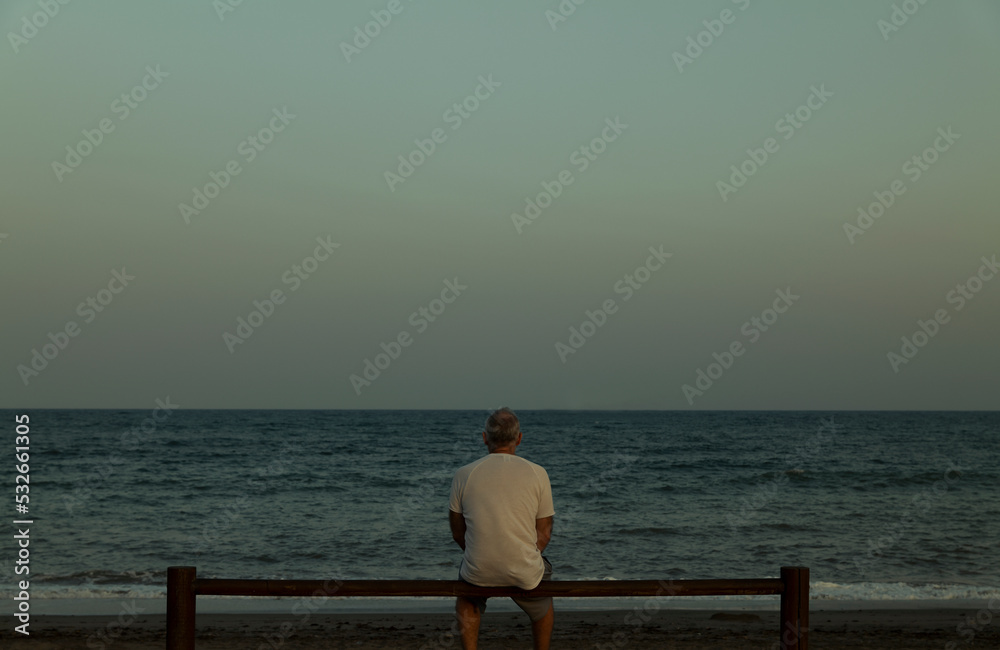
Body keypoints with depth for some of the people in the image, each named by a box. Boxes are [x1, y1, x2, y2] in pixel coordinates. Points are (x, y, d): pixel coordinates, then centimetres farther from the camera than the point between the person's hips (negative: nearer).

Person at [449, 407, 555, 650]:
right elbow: (544, 533, 1)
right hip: (525, 574, 0)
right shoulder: (537, 474, -6)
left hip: (479, 573, 0)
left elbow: (458, 532, 7)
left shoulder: (464, 475, -4)